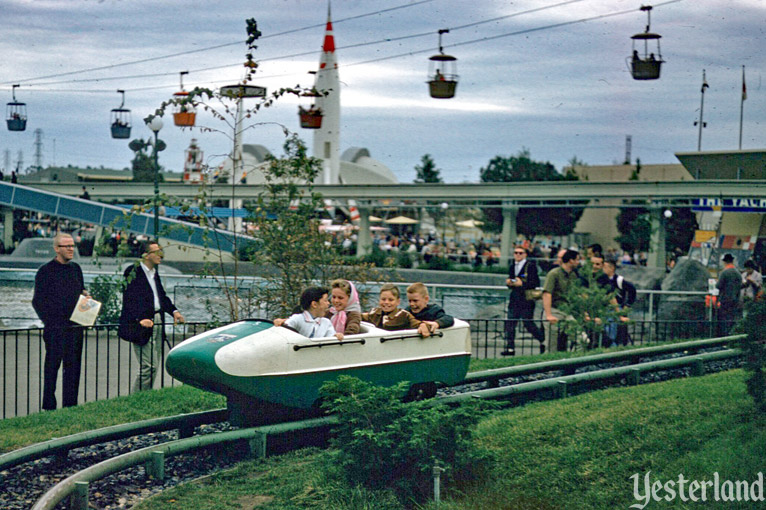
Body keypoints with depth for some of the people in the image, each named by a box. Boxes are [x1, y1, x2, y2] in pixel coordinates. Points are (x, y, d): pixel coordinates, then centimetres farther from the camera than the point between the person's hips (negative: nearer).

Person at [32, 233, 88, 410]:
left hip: (75, 327, 5)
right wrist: (49, 321, -11)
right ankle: (49, 407, 7)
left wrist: (85, 295, 1)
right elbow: (38, 301, -5)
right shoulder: (46, 271, -5)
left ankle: (70, 406, 13)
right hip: (55, 328, -5)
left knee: (73, 366, 7)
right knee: (52, 366, 0)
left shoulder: (75, 268, 13)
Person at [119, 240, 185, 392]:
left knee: (154, 365, 10)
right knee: (149, 365, -12)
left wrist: (174, 311, 9)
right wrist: (140, 319, -29)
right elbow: (130, 299, -17)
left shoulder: (154, 272, 15)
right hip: (142, 324, -8)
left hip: (157, 322, 8)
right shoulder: (133, 272, -10)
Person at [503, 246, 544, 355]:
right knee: (510, 324, 0)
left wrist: (522, 284, -20)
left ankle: (543, 341, 20)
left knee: (528, 323, -2)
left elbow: (536, 283, -11)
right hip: (514, 300, 6)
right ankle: (510, 348, 4)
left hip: (526, 300, -6)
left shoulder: (531, 266, -7)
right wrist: (508, 282, -1)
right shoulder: (512, 267, 14)